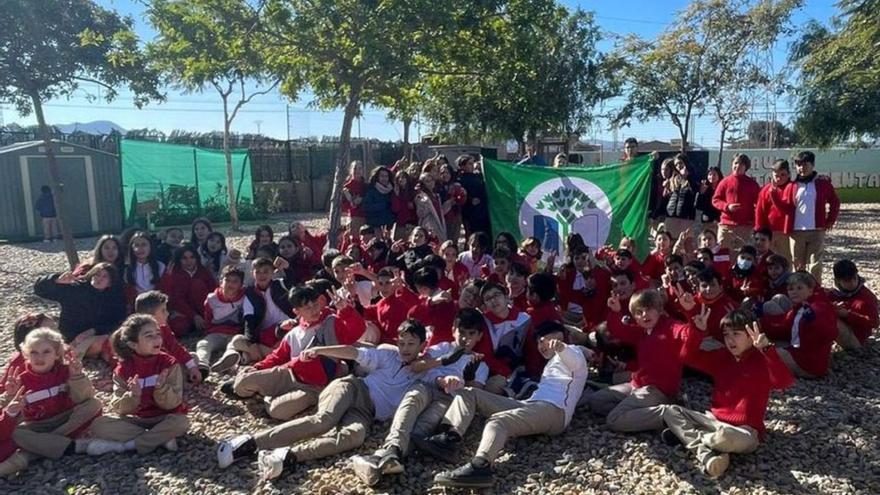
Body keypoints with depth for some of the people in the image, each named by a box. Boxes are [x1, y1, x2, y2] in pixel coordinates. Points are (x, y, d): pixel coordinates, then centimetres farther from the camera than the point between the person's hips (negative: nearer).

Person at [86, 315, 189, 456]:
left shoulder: (169, 364, -10)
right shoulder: (123, 369, -4)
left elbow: (173, 404, -13)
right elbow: (118, 408, -8)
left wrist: (162, 388, -33)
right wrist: (133, 396, -28)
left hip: (163, 419, -2)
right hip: (136, 419, 3)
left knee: (181, 421, -34)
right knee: (98, 425, -19)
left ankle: (124, 445, -19)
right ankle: (160, 438, -19)